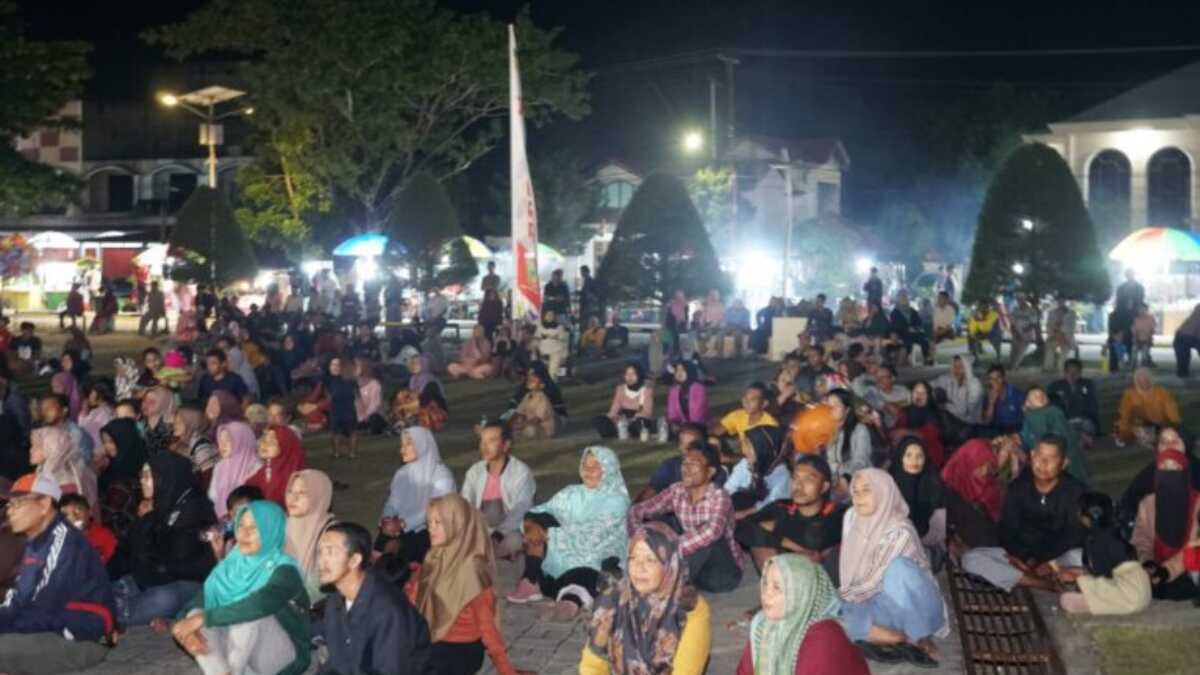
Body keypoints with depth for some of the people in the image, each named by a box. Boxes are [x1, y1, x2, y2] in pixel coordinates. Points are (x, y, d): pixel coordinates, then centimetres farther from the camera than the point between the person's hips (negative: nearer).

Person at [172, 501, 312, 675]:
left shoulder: (284, 570, -17)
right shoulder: (232, 563, 4)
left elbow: (259, 606, -35)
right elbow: (202, 597, -8)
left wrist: (203, 618, -38)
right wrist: (190, 624, -30)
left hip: (281, 652, -6)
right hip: (238, 648, 6)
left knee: (249, 614, -33)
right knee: (195, 615, -17)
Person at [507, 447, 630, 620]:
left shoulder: (616, 501, -2)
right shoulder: (571, 494, 16)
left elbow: (593, 534, -16)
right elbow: (542, 510, 6)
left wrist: (550, 534, -19)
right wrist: (531, 524, -18)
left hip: (598, 560, -5)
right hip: (562, 558, 5)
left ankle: (572, 601, -68)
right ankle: (532, 583, -18)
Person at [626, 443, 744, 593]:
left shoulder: (720, 497, -22)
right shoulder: (677, 492, -6)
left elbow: (713, 530, -42)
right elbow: (637, 511, -4)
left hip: (724, 571, -5)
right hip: (693, 562, 5)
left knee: (709, 536, -33)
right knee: (660, 521, -9)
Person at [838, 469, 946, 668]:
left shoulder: (900, 531, -23)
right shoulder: (852, 517, -4)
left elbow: (876, 582, -21)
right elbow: (847, 569, 7)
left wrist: (840, 596, -13)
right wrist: (839, 596, -4)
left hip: (915, 607, -5)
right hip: (881, 605, 5)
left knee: (898, 567, -36)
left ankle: (922, 641, -19)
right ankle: (906, 640, -13)